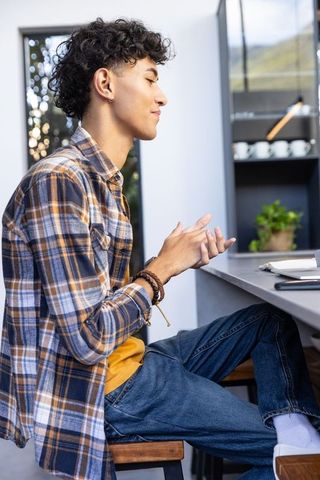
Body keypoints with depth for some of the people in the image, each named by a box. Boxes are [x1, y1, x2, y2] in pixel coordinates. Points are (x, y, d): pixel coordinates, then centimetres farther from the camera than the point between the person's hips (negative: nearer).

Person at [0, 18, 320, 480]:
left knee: (271, 321, 10)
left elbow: (111, 298, 8)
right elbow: (90, 338, -25)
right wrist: (162, 268, -13)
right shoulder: (58, 181, -22)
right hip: (95, 388, -9)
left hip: (121, 360, 9)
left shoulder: (104, 180, 10)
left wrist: (179, 260, -2)